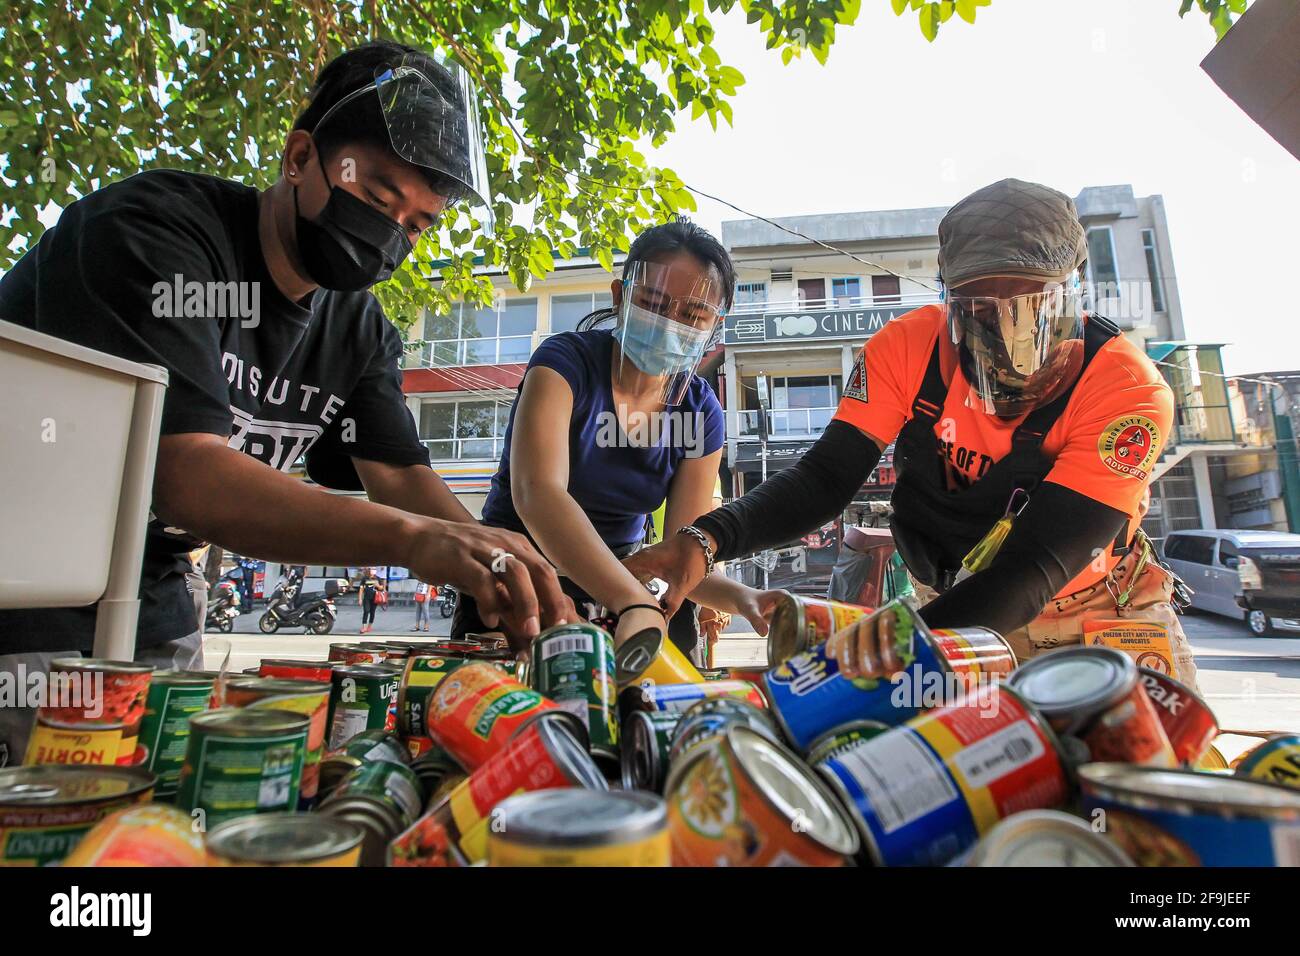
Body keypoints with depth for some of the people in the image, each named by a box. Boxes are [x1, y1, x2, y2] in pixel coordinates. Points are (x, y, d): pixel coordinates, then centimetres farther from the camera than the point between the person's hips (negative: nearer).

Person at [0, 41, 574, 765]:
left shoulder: (360, 331, -2)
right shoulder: (157, 230, -22)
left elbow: (401, 476, -10)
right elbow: (186, 478, -35)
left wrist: (508, 580, -28)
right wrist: (413, 538, -48)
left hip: (150, 597, 6)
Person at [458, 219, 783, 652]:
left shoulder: (700, 411, -6)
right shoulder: (566, 360, -18)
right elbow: (537, 492, -35)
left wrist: (739, 596, -28)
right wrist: (635, 602, -48)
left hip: (616, 581, 4)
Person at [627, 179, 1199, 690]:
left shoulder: (1131, 392, -25)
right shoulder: (910, 346, -20)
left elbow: (1036, 567, -34)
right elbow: (826, 478, -22)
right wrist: (707, 539, -39)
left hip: (1102, 611, 0)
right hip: (961, 610, 1)